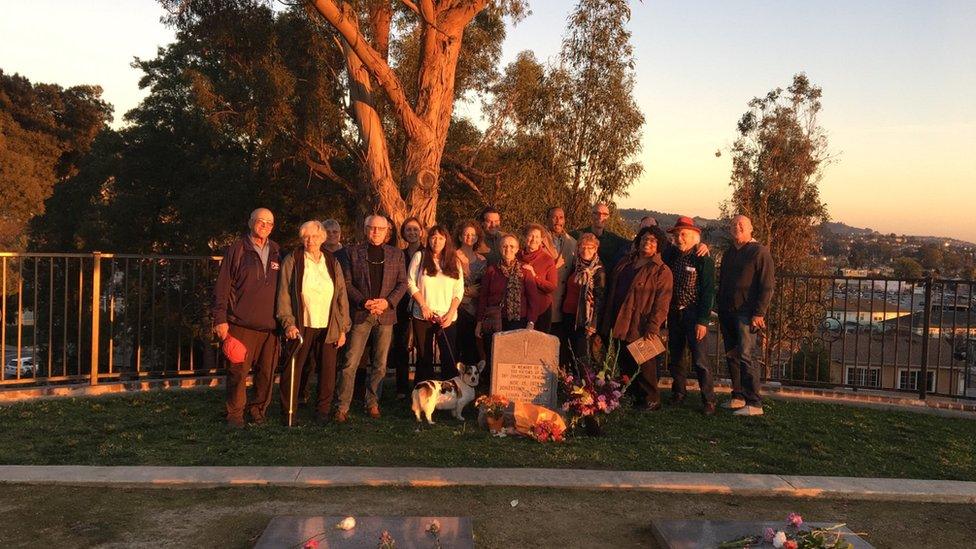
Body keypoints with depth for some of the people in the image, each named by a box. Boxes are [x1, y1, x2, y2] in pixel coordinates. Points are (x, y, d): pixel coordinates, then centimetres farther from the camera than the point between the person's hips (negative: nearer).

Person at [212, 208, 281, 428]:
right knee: (238, 371, -2)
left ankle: (258, 410, 21)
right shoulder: (237, 249, 2)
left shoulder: (276, 252, 14)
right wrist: (220, 319, -7)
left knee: (267, 372, 6)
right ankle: (235, 415, 9)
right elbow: (222, 286, -1)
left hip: (270, 325, 4)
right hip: (241, 324, -4)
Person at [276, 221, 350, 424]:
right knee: (293, 370, 1)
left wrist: (343, 328, 5)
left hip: (328, 328, 2)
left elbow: (342, 296, 10)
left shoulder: (332, 263, 10)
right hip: (301, 326, -2)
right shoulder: (291, 261, 2)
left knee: (328, 371, 2)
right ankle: (288, 411, 13)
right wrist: (288, 323, -12)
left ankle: (323, 410, 16)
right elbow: (284, 294, -2)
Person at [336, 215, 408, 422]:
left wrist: (388, 301, -8)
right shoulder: (353, 252, 4)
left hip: (386, 314, 2)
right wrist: (364, 302, -13)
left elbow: (402, 283, 8)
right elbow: (347, 283, 0)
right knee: (350, 363, -5)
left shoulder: (396, 254, 10)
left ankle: (372, 402, 22)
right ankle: (342, 407, 0)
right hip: (360, 314, -2)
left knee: (380, 365, 8)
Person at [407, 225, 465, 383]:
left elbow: (459, 290, 6)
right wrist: (423, 306, -9)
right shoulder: (420, 256, 4)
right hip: (422, 316, -1)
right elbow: (411, 283, 0)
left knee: (449, 357, -6)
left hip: (447, 317, 1)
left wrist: (450, 313, -5)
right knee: (424, 357, 5)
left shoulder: (454, 261, 9)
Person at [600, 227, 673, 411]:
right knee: (625, 366, 12)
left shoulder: (662, 271, -4)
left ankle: (651, 400, 15)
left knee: (643, 366, 0)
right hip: (620, 325, 6)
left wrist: (652, 327, -20)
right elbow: (612, 293, 19)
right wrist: (608, 322, 15)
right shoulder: (625, 263, 14)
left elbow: (661, 303, -11)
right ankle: (632, 397, 24)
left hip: (641, 328, -6)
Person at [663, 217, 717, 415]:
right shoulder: (670, 255, 6)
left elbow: (708, 291, -11)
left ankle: (709, 401, 2)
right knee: (675, 356, 14)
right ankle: (678, 393, 29)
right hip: (674, 313, 6)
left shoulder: (703, 259, -9)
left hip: (693, 314, -6)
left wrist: (702, 320, -15)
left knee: (699, 359, -7)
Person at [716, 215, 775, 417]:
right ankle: (738, 396, 20)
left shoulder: (759, 252, -5)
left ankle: (754, 403, -9)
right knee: (731, 355, 10)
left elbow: (767, 286, -10)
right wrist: (719, 306, 17)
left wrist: (759, 313, -16)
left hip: (747, 313, -8)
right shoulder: (729, 253, 18)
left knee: (746, 356, -12)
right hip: (727, 312, 8)